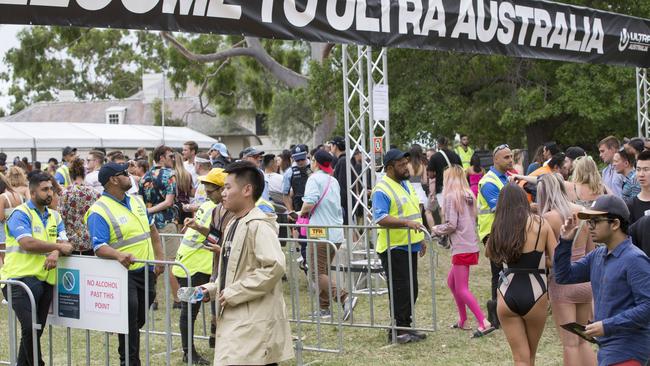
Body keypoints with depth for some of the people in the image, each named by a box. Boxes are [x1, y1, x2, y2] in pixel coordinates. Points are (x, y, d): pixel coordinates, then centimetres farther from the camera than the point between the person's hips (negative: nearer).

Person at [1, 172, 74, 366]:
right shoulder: (20, 214, -5)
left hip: (46, 280, 7)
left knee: (36, 330, 12)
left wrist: (55, 253, -17)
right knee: (30, 328, -17)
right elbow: (28, 243, -20)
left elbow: (64, 243, 6)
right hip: (21, 278, -7)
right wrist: (58, 247, -13)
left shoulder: (54, 216, 16)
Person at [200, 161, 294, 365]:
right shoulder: (235, 225, 15)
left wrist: (232, 293, -19)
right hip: (237, 323, 9)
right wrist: (212, 290, 9)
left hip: (253, 328, -9)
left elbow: (275, 266, -25)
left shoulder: (258, 225, -14)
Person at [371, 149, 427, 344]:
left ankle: (405, 326, 23)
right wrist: (406, 223, -34)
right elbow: (380, 218, -27)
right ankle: (397, 330, 1)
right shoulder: (382, 189, -15)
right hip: (393, 248, -9)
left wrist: (420, 239, 23)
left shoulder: (407, 185, 16)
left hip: (410, 246, 9)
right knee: (399, 290, -7)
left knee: (411, 289, 13)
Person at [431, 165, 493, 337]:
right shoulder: (469, 195, 13)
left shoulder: (451, 196, -11)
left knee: (461, 289, -5)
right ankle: (462, 320, 24)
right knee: (451, 282, 21)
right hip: (472, 245, 9)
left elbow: (451, 225, -15)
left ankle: (484, 323, -13)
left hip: (461, 247, -9)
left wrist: (437, 229, 3)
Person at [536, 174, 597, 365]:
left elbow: (551, 259, -15)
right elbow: (591, 252, 10)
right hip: (585, 282, 5)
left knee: (570, 343, 3)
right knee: (583, 340, 18)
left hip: (562, 282, -5)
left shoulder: (548, 218, -13)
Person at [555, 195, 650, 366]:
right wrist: (565, 242, 3)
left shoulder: (635, 260, -16)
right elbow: (563, 276, 15)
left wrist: (607, 326, -23)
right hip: (606, 349, 9)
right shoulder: (597, 256, 10)